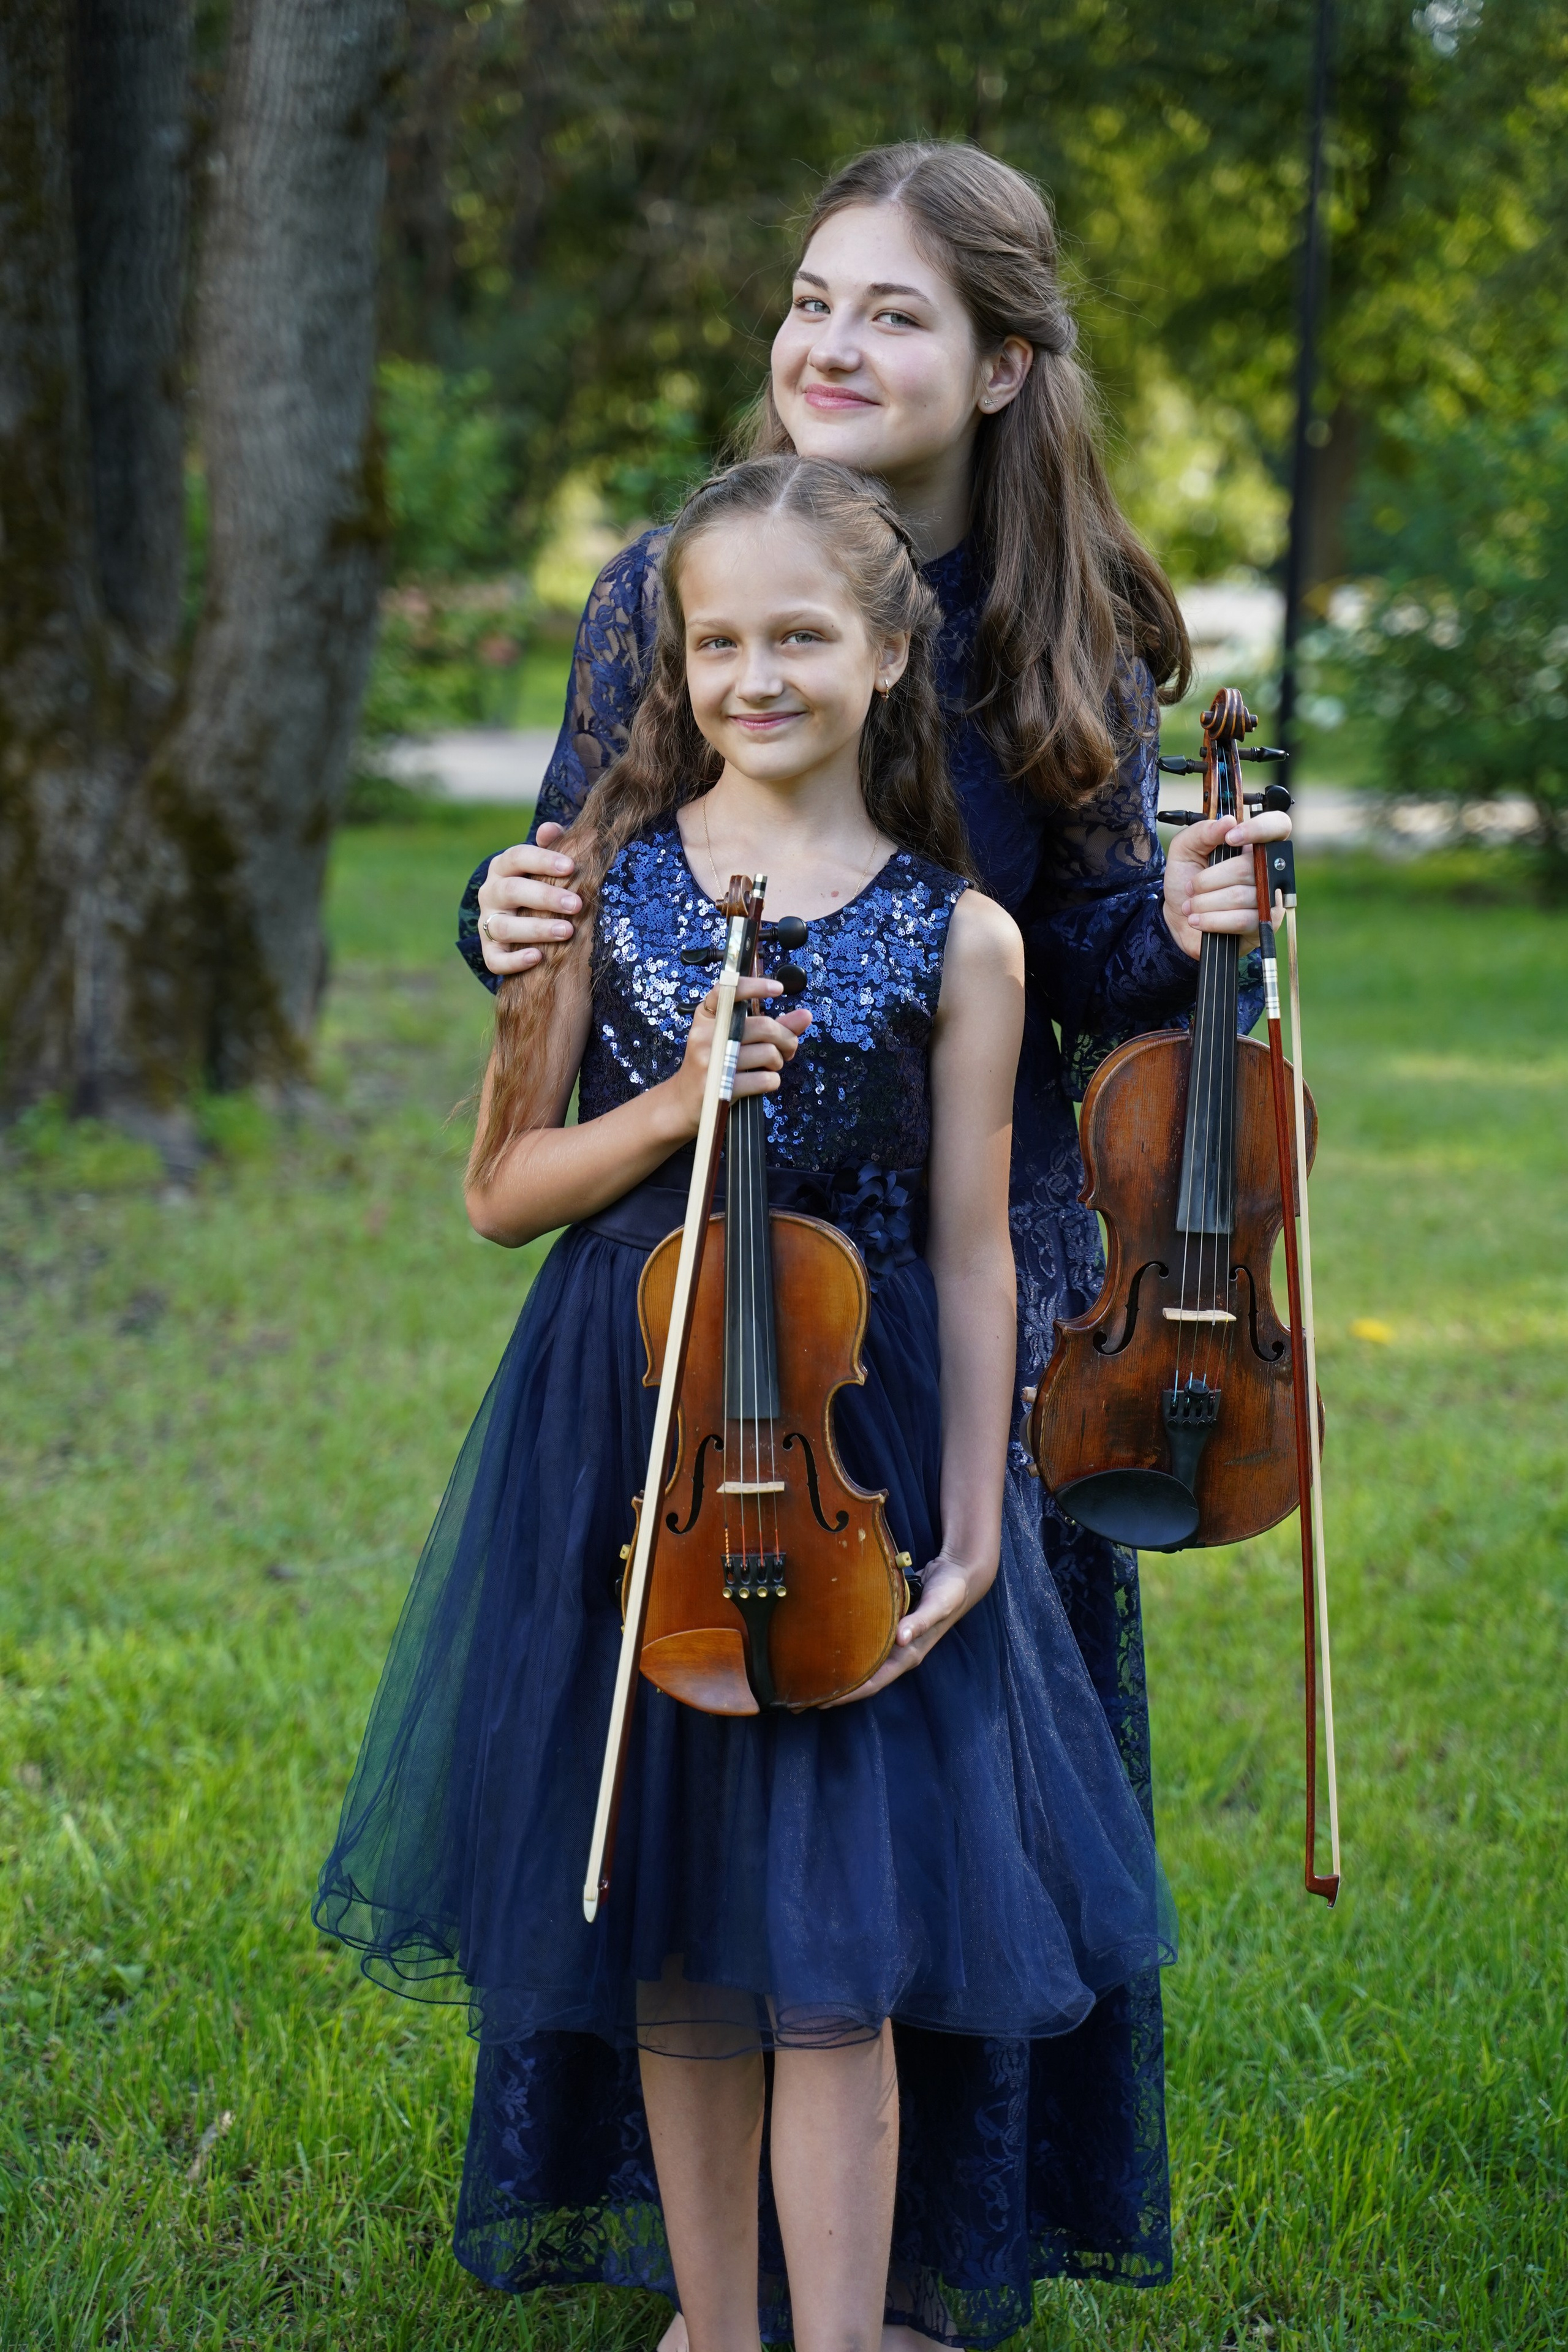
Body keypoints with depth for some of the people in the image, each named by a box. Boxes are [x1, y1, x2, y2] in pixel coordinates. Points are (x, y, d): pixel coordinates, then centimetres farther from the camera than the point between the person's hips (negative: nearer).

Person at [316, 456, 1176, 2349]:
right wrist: (671, 1108, -14)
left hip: (850, 1449, -2)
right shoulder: (603, 881, 1)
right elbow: (502, 1192, 3)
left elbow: (971, 1256, -1)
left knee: (833, 1952, -3)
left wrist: (970, 1534, -4)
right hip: (623, 1445, 2)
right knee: (669, 1936, 10)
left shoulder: (958, 942, -3)